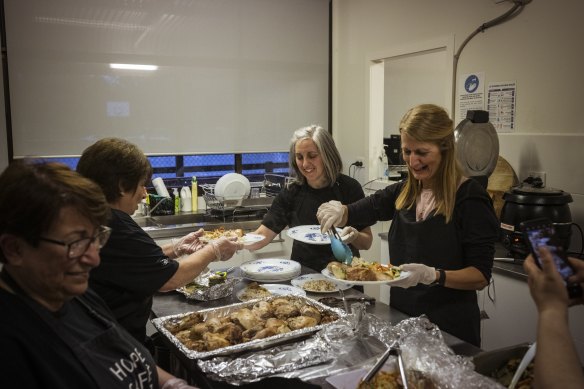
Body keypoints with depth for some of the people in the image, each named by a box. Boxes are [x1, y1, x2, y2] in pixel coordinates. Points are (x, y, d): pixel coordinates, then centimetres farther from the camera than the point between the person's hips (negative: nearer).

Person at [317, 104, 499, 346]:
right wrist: (336, 212, -18)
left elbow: (481, 276, -15)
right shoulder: (403, 193, 2)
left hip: (450, 330, -5)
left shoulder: (469, 197, -15)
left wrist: (431, 275, -31)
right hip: (401, 318, 6)